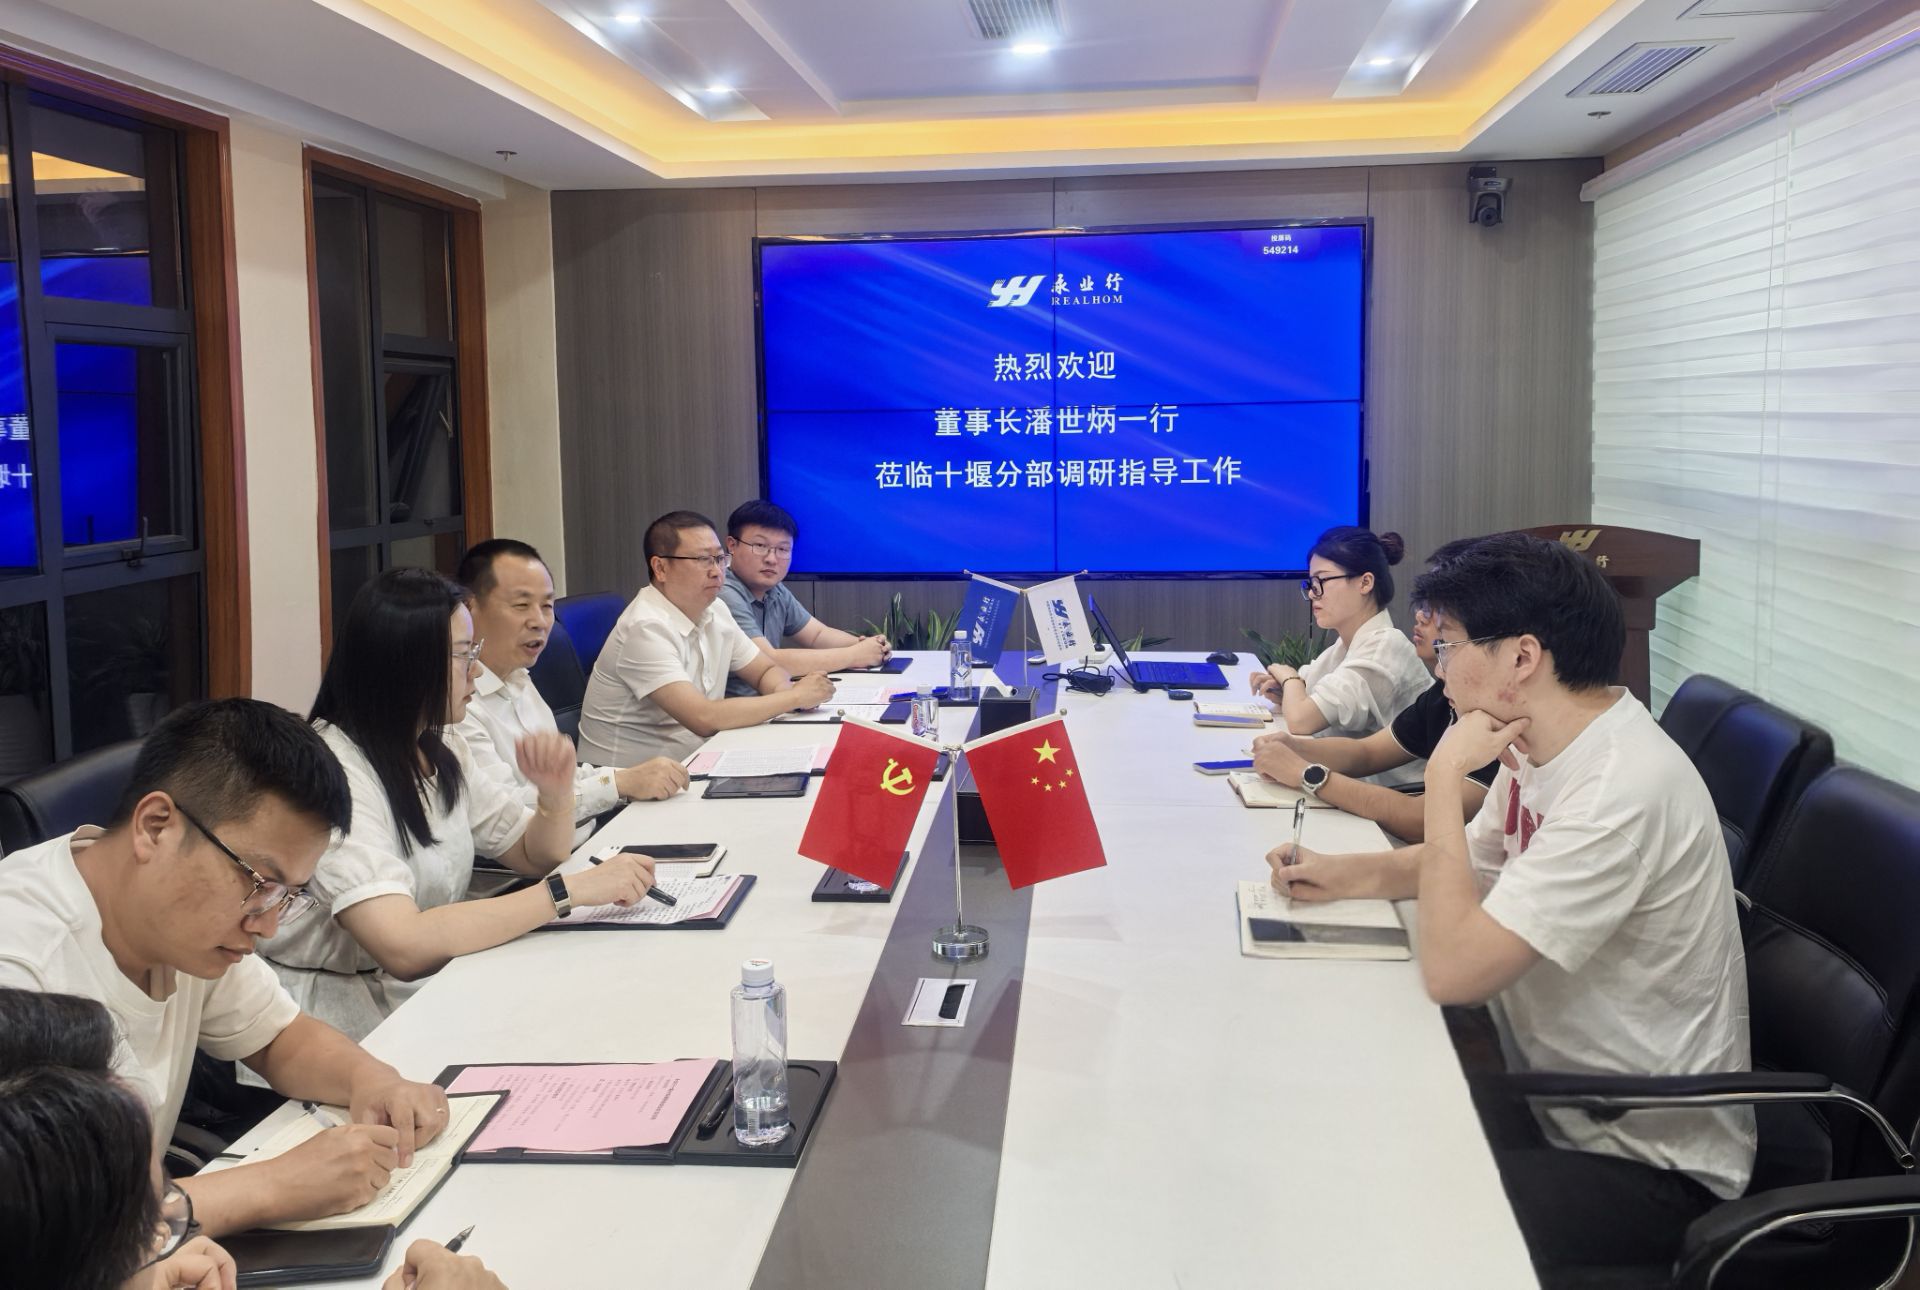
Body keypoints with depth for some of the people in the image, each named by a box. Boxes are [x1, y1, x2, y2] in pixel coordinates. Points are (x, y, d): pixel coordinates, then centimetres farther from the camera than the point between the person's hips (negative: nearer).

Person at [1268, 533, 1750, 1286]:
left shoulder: (1623, 789, -29)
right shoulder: (1544, 744, 0)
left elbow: (1451, 971, -30)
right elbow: (1473, 860, 19)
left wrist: (1445, 778, -23)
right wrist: (1344, 875, 2)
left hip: (1649, 1166, -8)